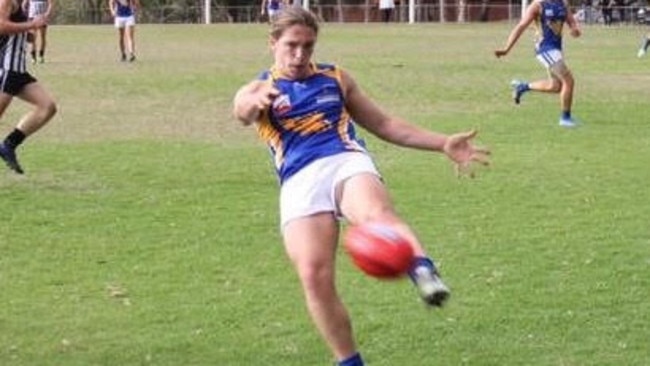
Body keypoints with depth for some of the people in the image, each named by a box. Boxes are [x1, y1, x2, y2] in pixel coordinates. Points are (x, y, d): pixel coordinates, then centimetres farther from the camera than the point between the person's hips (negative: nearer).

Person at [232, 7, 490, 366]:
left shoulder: (335, 78, 24)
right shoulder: (259, 89, 15)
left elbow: (384, 124, 31)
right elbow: (242, 110, -11)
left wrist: (443, 143, 23)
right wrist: (255, 102, -37)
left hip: (346, 162, 0)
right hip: (300, 182, 0)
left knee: (377, 214, -35)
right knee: (314, 277, -17)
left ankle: (425, 273, -63)